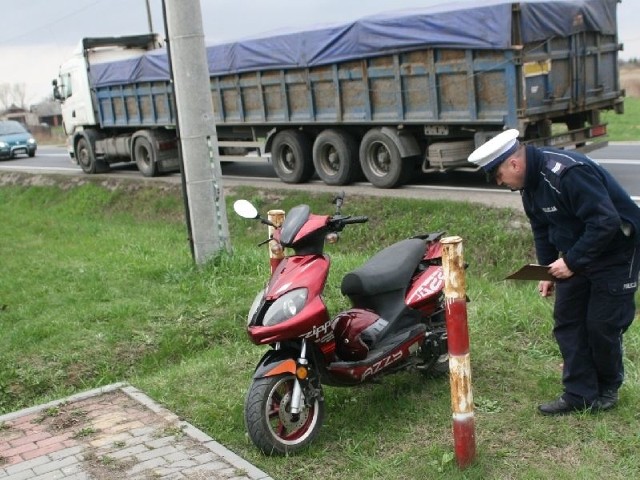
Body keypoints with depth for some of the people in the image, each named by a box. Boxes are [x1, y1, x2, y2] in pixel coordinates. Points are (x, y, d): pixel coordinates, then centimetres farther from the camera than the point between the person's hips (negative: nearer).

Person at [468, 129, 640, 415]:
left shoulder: (568, 173, -30)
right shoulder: (530, 183, 0)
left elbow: (606, 222, -32)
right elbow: (542, 229, 13)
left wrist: (572, 262, -27)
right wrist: (548, 270, 7)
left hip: (616, 253, -9)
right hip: (576, 257, 9)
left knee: (603, 326, -1)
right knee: (567, 322, 6)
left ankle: (607, 389, 24)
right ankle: (579, 394, 14)